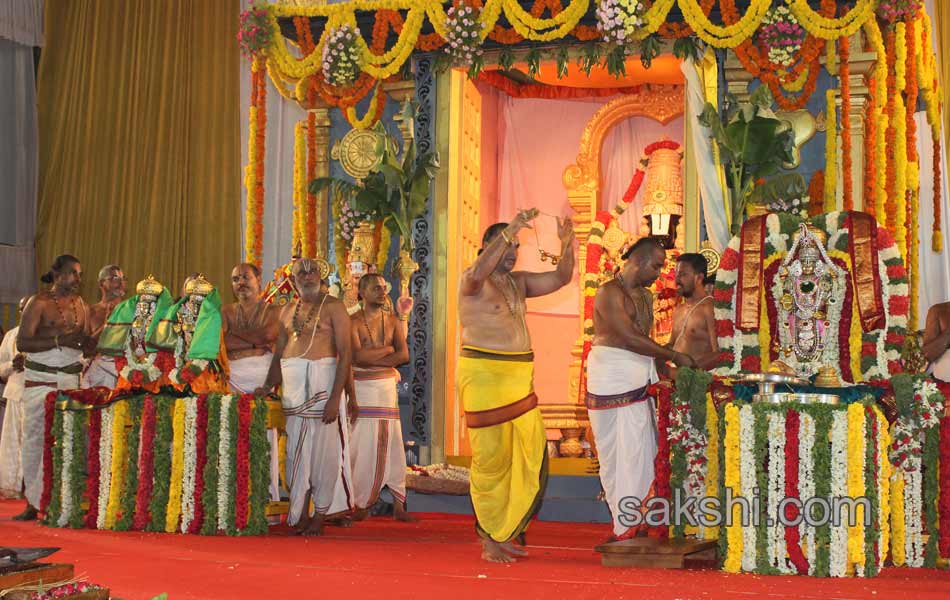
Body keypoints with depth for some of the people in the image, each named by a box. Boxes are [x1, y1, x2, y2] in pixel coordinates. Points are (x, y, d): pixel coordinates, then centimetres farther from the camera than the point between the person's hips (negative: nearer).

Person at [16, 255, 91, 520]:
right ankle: (32, 504, 3)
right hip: (39, 378, -3)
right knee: (34, 436, -4)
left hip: (70, 379, 3)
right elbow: (22, 342, -9)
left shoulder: (81, 305, 14)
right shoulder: (39, 302, -1)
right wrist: (59, 341, -19)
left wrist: (82, 339, -3)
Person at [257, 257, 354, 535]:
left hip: (322, 381, -5)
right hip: (292, 384, 5)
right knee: (296, 450, 6)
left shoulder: (333, 306, -2)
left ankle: (320, 517, 4)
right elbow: (279, 354, 18)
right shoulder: (288, 310, 15)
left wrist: (335, 397, -16)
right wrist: (267, 386, 3)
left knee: (323, 450, -3)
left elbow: (345, 353, -8)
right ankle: (300, 515, 12)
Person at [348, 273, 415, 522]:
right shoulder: (353, 321, -2)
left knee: (391, 444, 2)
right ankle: (361, 504, 5)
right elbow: (358, 356, -16)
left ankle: (398, 505, 3)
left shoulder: (393, 320, 10)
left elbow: (404, 355, -2)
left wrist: (372, 358, -12)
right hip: (360, 387, -3)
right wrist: (388, 349, -7)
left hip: (386, 387, 4)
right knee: (362, 445, -2)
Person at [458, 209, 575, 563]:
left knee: (532, 457, 3)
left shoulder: (518, 282, 16)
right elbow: (478, 274, -30)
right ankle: (491, 540, 9)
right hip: (484, 375, -7)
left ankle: (506, 530, 17)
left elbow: (561, 278, 14)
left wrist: (566, 244, -3)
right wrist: (510, 230, -30)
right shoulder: (473, 281, -6)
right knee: (491, 460, -1)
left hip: (520, 377, 7)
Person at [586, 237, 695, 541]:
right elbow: (629, 338, -18)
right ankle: (625, 528, 0)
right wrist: (674, 356, -15)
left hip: (639, 383, 9)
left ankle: (635, 523, 13)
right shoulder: (609, 292, -11)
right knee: (621, 455, -5)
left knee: (644, 454, 7)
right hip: (613, 382, -9)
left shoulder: (645, 296, 16)